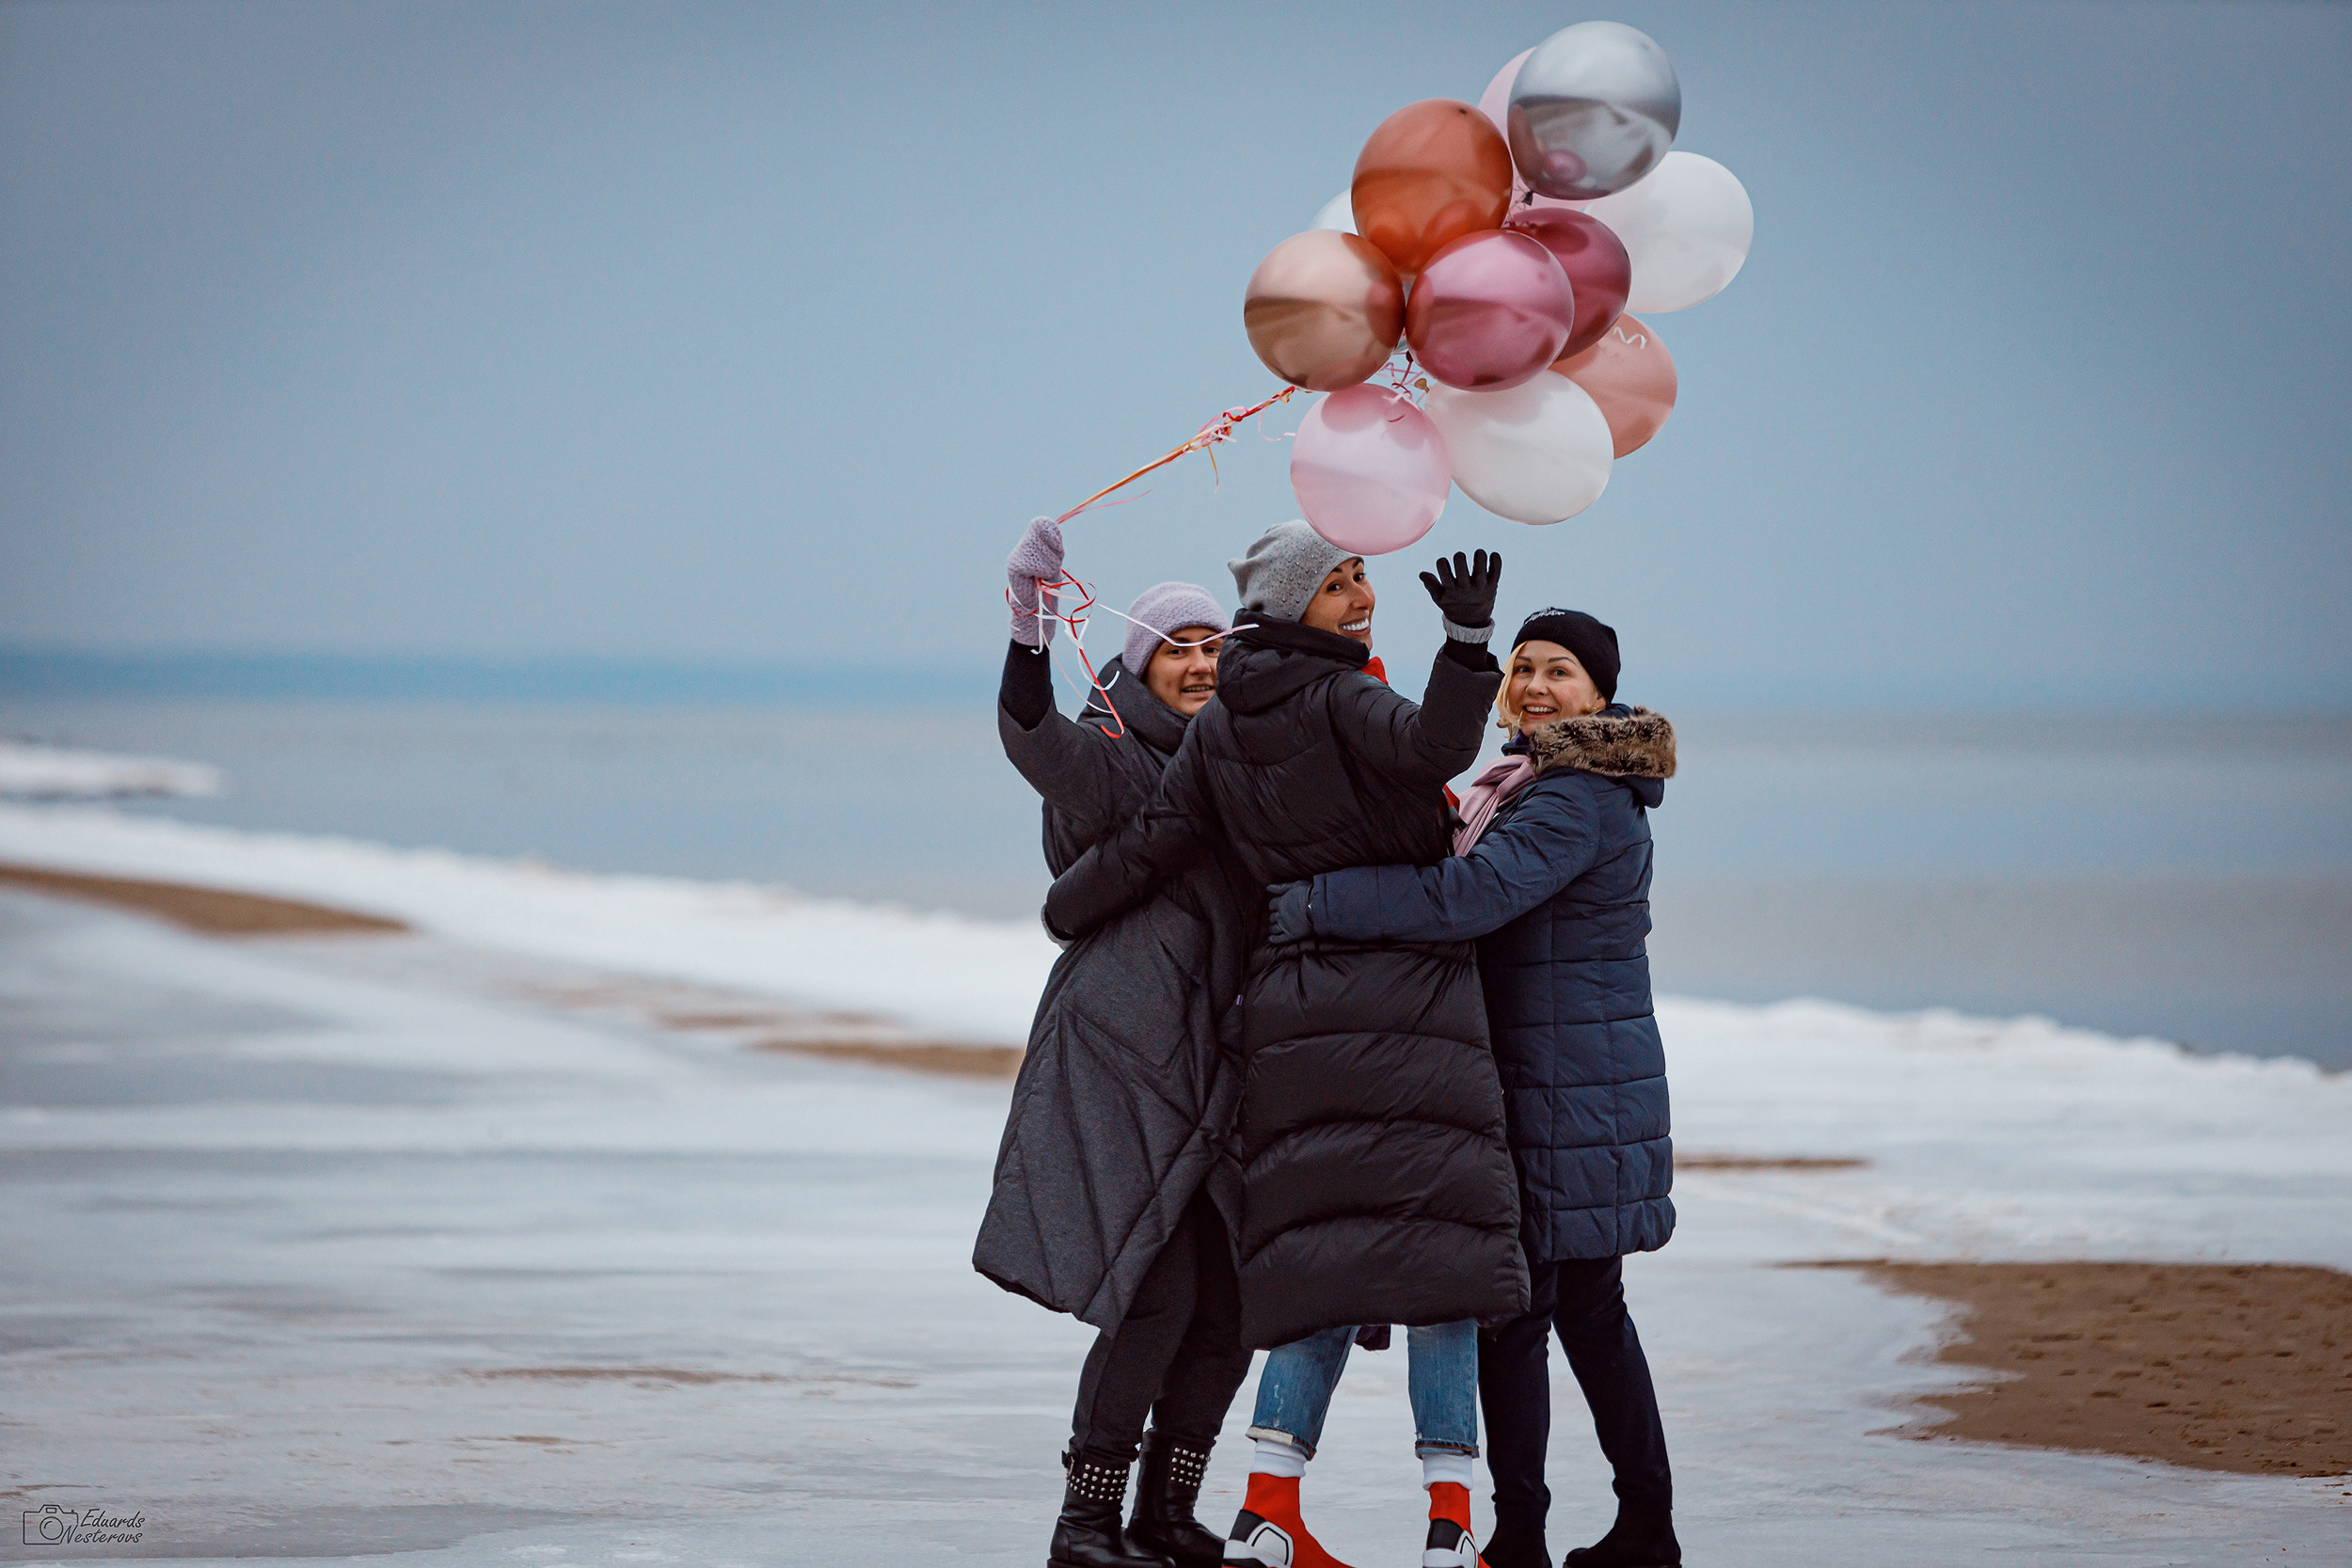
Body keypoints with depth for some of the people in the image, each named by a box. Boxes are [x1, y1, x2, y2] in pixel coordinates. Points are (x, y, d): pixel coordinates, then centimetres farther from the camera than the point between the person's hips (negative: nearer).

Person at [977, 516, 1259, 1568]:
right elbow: (1032, 736, -25)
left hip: (1214, 1066, 7)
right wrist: (1030, 632, -42)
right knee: (1158, 1294, -13)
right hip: (1121, 1057, -7)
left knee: (1233, 1295, 4)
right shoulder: (1106, 759, -4)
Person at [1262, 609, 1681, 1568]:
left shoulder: (1577, 800, -17)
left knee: (1514, 1307, -6)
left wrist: (1321, 905, -28)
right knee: (1589, 1309, 14)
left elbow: (1473, 894, -30)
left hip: (1562, 1091, -11)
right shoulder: (1551, 785, 17)